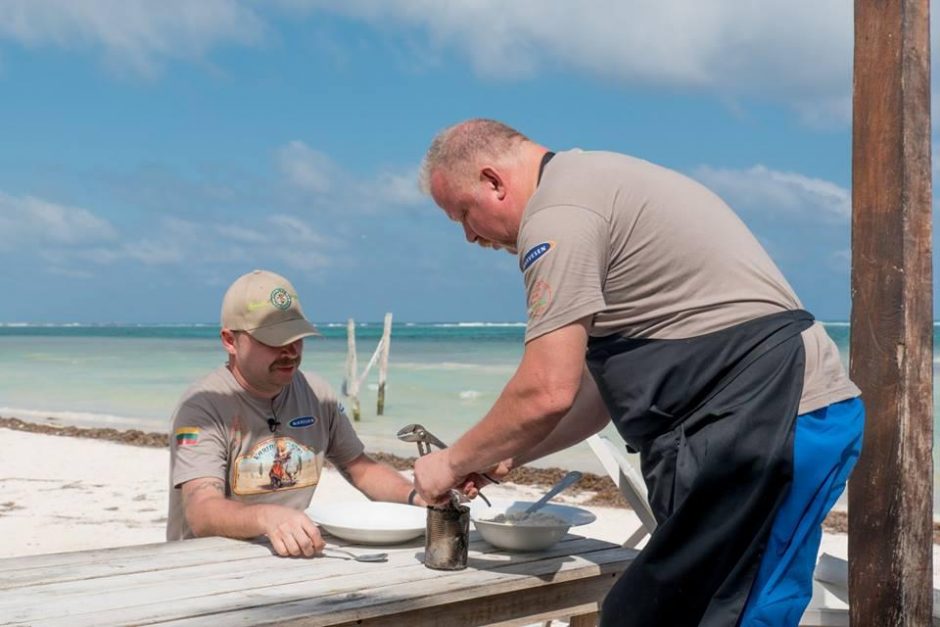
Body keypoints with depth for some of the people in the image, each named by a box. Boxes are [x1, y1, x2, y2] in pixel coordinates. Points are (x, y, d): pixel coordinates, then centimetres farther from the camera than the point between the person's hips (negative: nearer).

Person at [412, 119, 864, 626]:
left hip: (767, 427, -10)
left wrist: (454, 463, 2)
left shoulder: (556, 210, -10)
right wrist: (509, 455, 20)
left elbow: (547, 393, -14)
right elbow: (606, 384, 23)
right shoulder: (594, 184, 22)